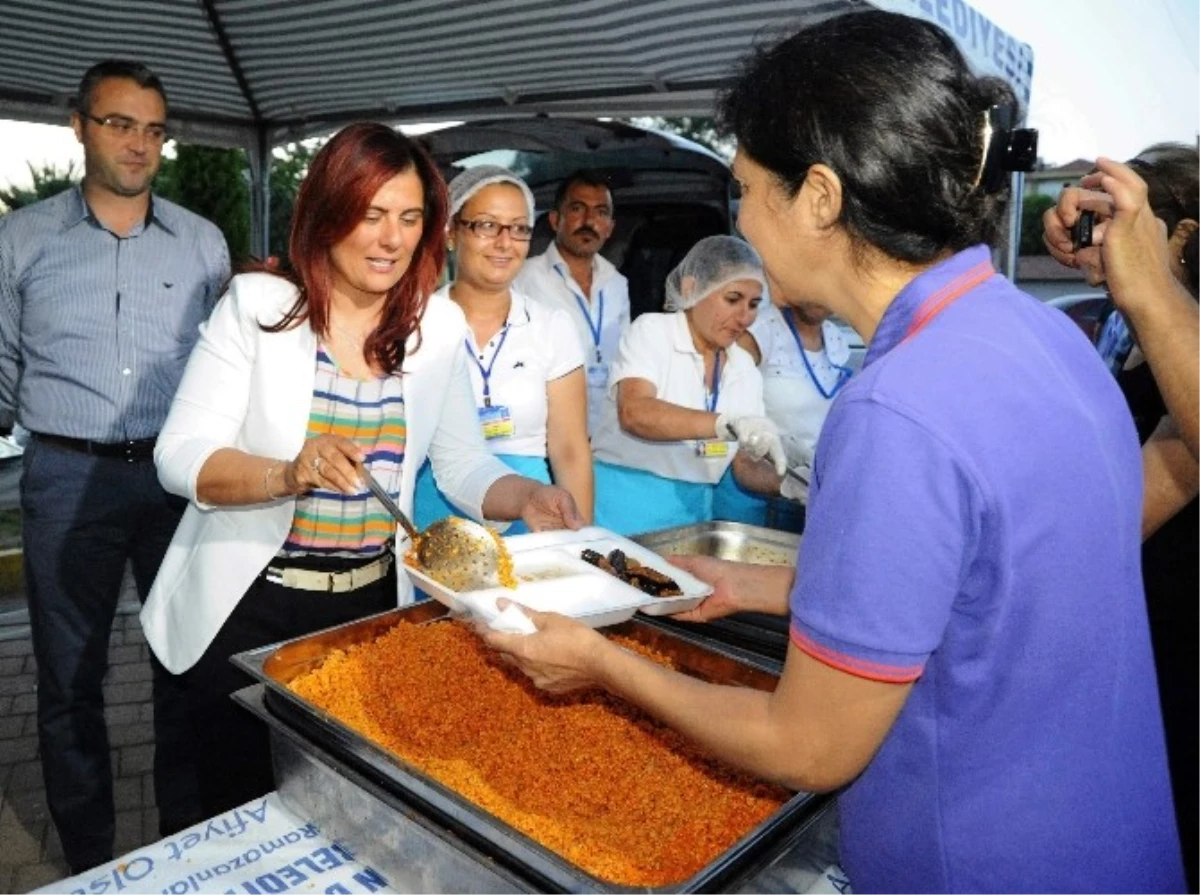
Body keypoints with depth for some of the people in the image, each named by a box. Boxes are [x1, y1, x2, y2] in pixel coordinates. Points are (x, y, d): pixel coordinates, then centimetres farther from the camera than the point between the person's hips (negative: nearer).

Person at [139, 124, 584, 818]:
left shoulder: (440, 327, -1)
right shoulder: (257, 305, -10)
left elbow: (464, 464, 0)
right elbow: (179, 457, -15)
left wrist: (525, 498, -20)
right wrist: (289, 474, -33)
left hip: (372, 607, 3)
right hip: (248, 607, -2)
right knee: (246, 817, 15)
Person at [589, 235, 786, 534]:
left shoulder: (745, 369, 8)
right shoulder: (651, 331, -5)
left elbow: (745, 465, 8)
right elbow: (634, 412, -23)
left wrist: (787, 482, -12)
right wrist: (727, 423, -34)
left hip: (695, 510, 5)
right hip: (626, 505, -4)